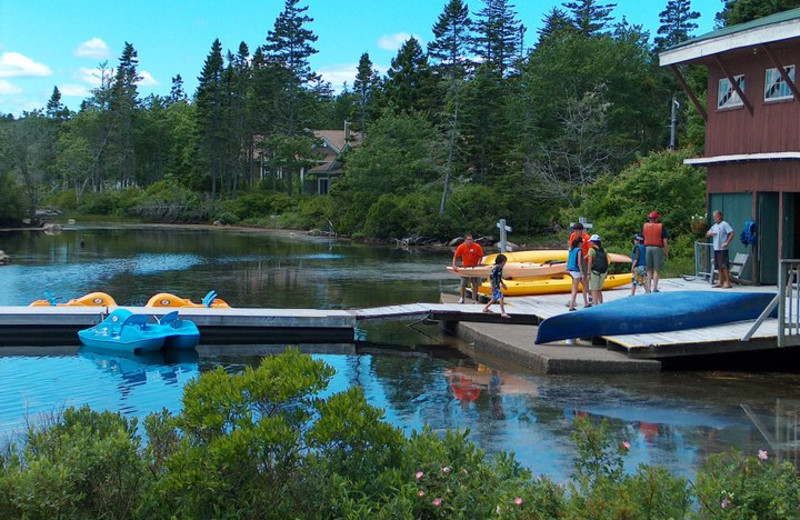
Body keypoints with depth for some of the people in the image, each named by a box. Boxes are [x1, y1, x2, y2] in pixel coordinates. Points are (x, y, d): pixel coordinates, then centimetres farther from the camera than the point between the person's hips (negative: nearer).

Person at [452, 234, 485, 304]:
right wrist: (454, 266, -16)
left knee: (475, 285, 2)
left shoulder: (477, 247, -15)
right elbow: (455, 257, -4)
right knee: (463, 284, 4)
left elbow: (480, 257, -5)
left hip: (474, 267, 0)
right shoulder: (461, 247, -12)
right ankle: (462, 298, 22)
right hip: (465, 267, 0)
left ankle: (474, 300, 13)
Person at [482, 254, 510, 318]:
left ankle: (485, 308, 34)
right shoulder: (496, 267, -20)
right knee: (501, 297, -15)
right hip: (495, 286, -10)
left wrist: (502, 284, 28)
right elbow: (491, 276, -22)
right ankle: (503, 313, -16)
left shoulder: (500, 267, 8)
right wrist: (493, 285, -24)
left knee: (495, 298, 20)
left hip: (498, 285, 10)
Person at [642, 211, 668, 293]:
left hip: (647, 248, 3)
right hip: (657, 249, -3)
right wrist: (666, 253, 1)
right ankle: (654, 289, -4)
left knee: (649, 270, 9)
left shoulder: (644, 226, 7)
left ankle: (648, 290, 6)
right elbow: (665, 241, -4)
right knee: (656, 270, 1)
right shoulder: (661, 226, -1)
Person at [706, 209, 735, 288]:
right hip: (716, 249, 8)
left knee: (724, 266, -9)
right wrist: (710, 233, 0)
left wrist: (727, 243, -18)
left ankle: (728, 282, -8)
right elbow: (707, 234, 23)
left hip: (723, 249, -8)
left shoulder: (724, 224, -7)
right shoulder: (714, 226, 18)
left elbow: (732, 233, -16)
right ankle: (720, 282, 16)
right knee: (719, 267, 11)